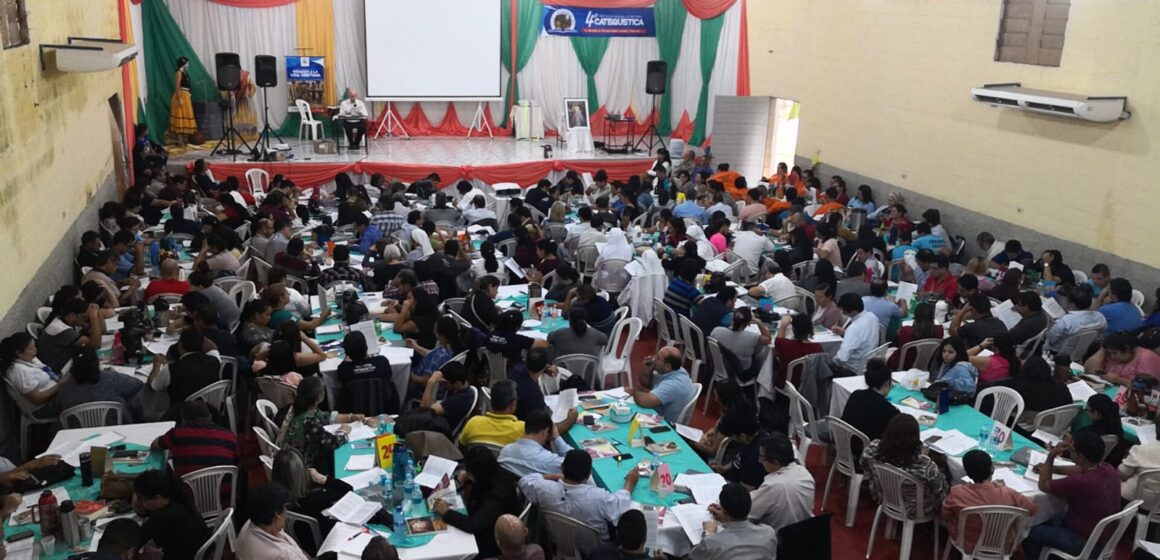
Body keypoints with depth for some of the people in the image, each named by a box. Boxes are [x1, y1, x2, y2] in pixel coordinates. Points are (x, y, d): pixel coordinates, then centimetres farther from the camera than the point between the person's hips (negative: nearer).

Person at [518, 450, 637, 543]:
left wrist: (558, 476, -5)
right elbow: (621, 505, -18)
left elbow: (525, 480, -8)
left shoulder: (545, 489, -30)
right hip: (592, 550, -3)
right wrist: (629, 482, -1)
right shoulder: (599, 497, -38)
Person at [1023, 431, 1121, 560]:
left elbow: (1044, 485, -16)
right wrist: (1051, 468, 16)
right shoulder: (1107, 469, -9)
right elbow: (1080, 469, 16)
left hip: (1085, 542, -8)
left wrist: (1051, 456, -12)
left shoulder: (1080, 482, -34)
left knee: (1029, 532, 4)